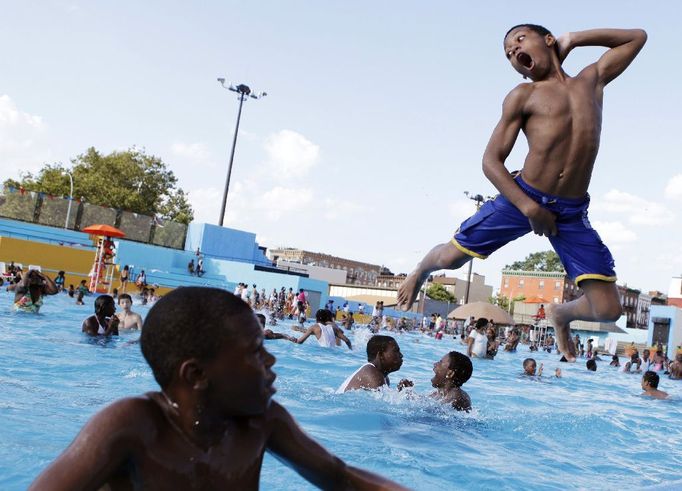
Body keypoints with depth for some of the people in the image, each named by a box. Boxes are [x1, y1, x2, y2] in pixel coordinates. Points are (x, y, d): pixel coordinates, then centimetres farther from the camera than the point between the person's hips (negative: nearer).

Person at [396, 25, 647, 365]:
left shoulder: (593, 79, 11)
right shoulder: (523, 96, 0)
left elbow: (637, 37, 25)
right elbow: (491, 161, -6)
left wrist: (574, 39, 15)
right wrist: (529, 207, -17)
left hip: (572, 213, 2)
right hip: (522, 197, -2)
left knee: (608, 310, -4)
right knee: (450, 257, -2)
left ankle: (560, 313, 32)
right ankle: (420, 271, 36)